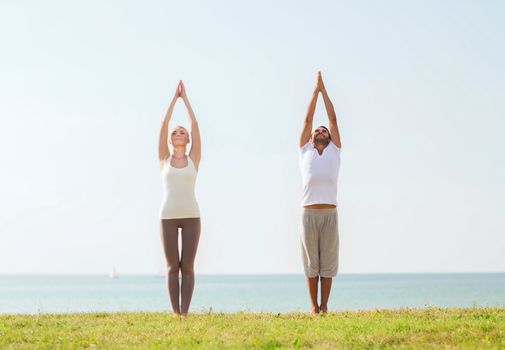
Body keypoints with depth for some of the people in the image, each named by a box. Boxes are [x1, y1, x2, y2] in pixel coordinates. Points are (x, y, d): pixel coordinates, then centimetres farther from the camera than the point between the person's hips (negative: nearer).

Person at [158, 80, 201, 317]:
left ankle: (185, 312, 2)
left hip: (191, 216, 0)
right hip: (168, 216, 0)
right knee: (172, 267, 0)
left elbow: (195, 126, 5)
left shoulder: (194, 159, 10)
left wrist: (185, 98, 10)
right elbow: (163, 126, 5)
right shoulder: (164, 160, 10)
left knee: (187, 267, -1)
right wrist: (174, 98, 9)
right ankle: (175, 312, 6)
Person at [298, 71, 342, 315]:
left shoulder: (334, 151, 15)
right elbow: (307, 120, 11)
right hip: (309, 212, 0)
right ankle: (313, 306, 7)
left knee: (328, 261, 1)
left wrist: (324, 89, 13)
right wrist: (315, 91, 13)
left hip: (330, 213, 1)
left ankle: (324, 306, 5)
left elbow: (333, 119, 11)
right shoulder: (305, 151, 14)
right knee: (311, 261, 1)